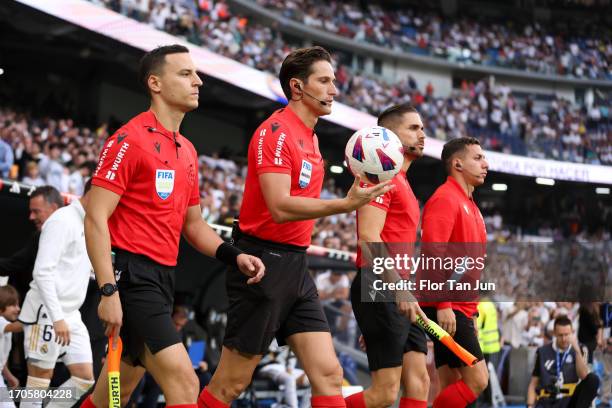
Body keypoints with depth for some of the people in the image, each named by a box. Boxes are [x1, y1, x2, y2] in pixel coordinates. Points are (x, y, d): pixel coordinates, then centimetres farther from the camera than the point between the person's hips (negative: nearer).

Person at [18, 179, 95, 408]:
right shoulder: (62, 220, -13)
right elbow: (43, 272, -20)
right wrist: (57, 317, -26)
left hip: (70, 316, 9)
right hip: (46, 313, -9)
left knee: (85, 378, 3)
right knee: (40, 378, -6)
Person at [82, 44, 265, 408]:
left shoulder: (188, 151, 16)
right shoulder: (130, 140, -9)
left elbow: (193, 224, 25)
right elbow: (95, 218, -14)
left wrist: (234, 255, 7)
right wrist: (108, 291, -21)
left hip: (164, 280, 9)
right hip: (133, 277, -9)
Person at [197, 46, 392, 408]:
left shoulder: (310, 137, 15)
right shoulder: (276, 131, -13)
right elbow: (279, 207, -24)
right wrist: (344, 205, -31)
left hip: (294, 267, 9)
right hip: (264, 265, -9)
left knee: (329, 375, -1)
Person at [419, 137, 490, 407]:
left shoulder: (468, 205, 20)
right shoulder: (446, 198, -9)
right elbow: (433, 251, -19)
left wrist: (471, 314, 21)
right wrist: (443, 305, -24)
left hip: (459, 309, 10)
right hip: (446, 308, -10)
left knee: (452, 386, 6)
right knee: (477, 379, -15)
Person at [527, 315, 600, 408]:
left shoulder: (579, 350, 5)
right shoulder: (543, 352, 5)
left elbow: (583, 376, -12)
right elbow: (533, 385, 7)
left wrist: (577, 349, -20)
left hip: (570, 400, 2)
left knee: (593, 379, -24)